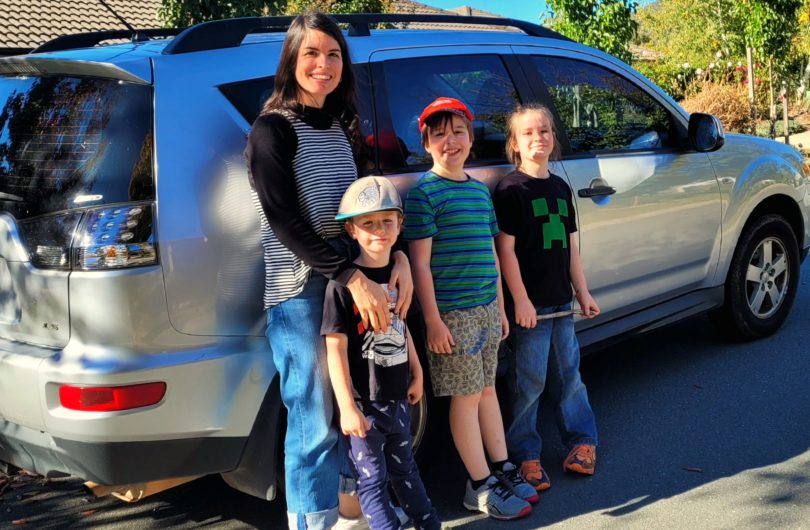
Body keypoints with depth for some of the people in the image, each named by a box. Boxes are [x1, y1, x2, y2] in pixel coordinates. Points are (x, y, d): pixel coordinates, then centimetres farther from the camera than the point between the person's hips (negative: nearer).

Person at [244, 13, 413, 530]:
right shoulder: (274, 129, -8)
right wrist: (354, 278, -23)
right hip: (301, 294, -7)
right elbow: (286, 222, -17)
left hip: (351, 287, 7)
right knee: (316, 424, -1)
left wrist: (399, 257, -5)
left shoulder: (339, 128, 14)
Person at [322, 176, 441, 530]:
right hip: (364, 402, -7)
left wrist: (417, 374, 17)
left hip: (397, 396, 7)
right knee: (372, 478, 6)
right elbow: (336, 348, -18)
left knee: (404, 466, 23)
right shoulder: (343, 284, -17)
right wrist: (347, 407, -20)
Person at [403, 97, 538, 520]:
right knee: (467, 397, 2)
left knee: (487, 390, 16)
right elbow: (420, 262, -13)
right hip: (453, 314, -6)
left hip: (486, 309, 7)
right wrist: (433, 319, -16)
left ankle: (503, 470, 28)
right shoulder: (423, 192, -10)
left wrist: (500, 306, 16)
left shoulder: (480, 190, 11)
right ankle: (481, 486, 14)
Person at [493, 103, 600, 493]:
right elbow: (505, 248, -13)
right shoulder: (511, 189, -9)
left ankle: (582, 439, 29)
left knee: (568, 373, 16)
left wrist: (582, 292, 12)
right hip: (531, 302, -6)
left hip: (561, 300, 6)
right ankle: (524, 455, 14)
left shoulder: (560, 188, 12)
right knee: (530, 381, 2)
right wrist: (520, 300, -17)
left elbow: (570, 245, 15)